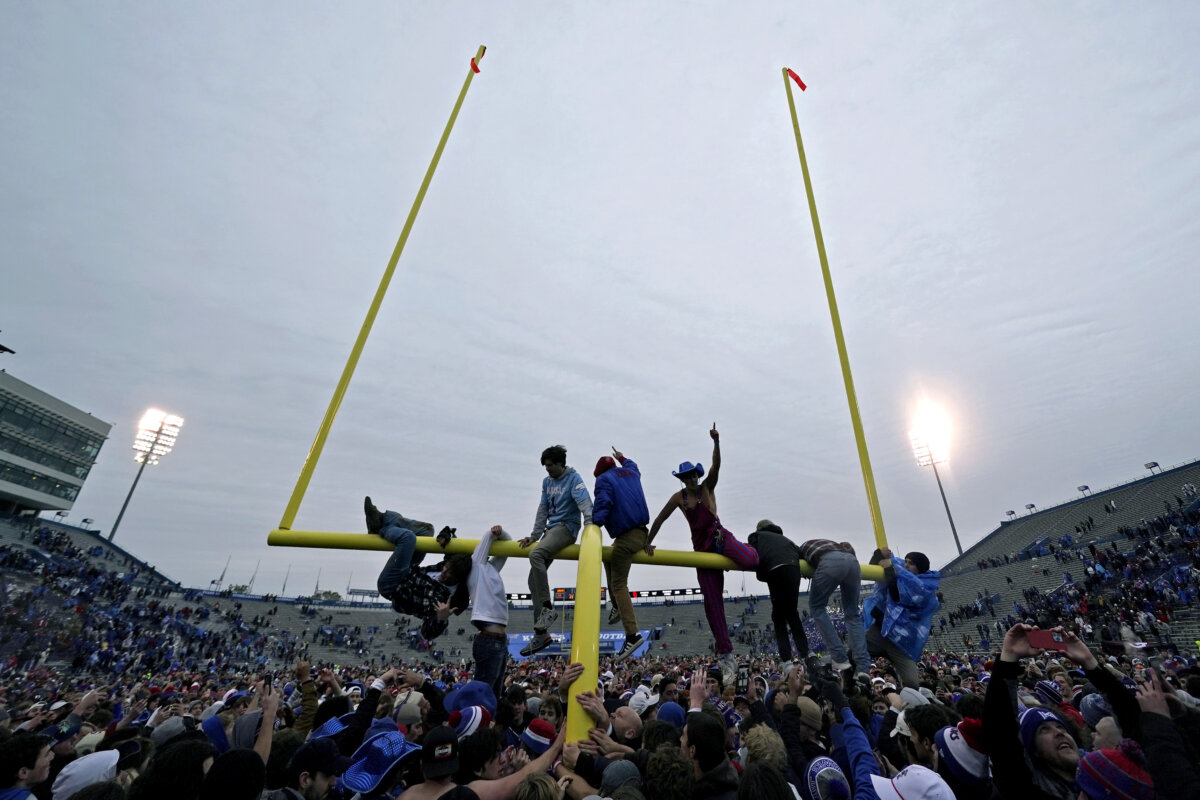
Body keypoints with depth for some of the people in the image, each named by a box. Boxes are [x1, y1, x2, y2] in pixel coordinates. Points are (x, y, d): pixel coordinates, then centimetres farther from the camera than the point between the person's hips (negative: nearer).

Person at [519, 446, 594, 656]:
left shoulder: (573, 479, -7)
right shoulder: (547, 481, 14)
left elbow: (585, 503, -20)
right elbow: (543, 510, 16)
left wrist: (590, 527, -34)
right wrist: (534, 535, 11)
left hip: (566, 527, -8)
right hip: (551, 528, 8)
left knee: (536, 554, -32)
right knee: (534, 579, 2)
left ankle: (547, 607, -20)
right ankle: (541, 634, 9)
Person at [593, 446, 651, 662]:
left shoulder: (603, 479, -2)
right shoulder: (630, 472, 18)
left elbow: (602, 507, -17)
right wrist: (622, 457, 60)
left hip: (626, 535, -9)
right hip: (641, 531, 9)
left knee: (619, 585, -6)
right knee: (609, 559, 29)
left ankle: (632, 635, -12)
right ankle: (617, 607, 28)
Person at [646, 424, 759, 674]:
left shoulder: (707, 487, -4)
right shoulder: (678, 497, 0)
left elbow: (716, 466, -21)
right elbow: (659, 519, 3)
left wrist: (716, 442, -35)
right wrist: (648, 542, -1)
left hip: (720, 537, -1)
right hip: (701, 546, 2)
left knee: (750, 561, -31)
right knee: (712, 602, -1)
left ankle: (753, 549, 13)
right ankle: (727, 655, 11)